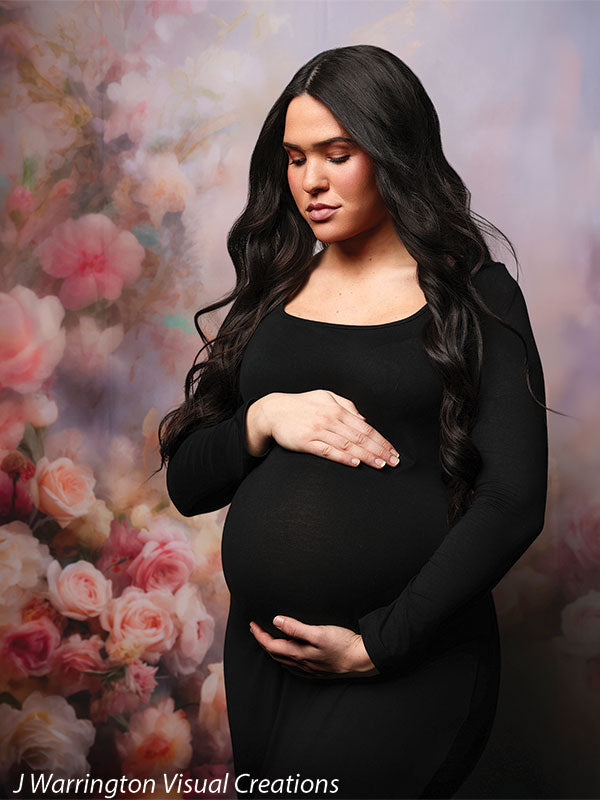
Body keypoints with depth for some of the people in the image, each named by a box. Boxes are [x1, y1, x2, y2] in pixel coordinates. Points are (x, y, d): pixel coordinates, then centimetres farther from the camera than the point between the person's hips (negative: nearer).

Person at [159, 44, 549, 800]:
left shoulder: (475, 294, -3)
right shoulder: (273, 291, 9)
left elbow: (513, 503, -10)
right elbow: (187, 483, 8)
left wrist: (378, 644, -13)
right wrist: (262, 419, -11)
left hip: (409, 667, -4)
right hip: (260, 653, 5)